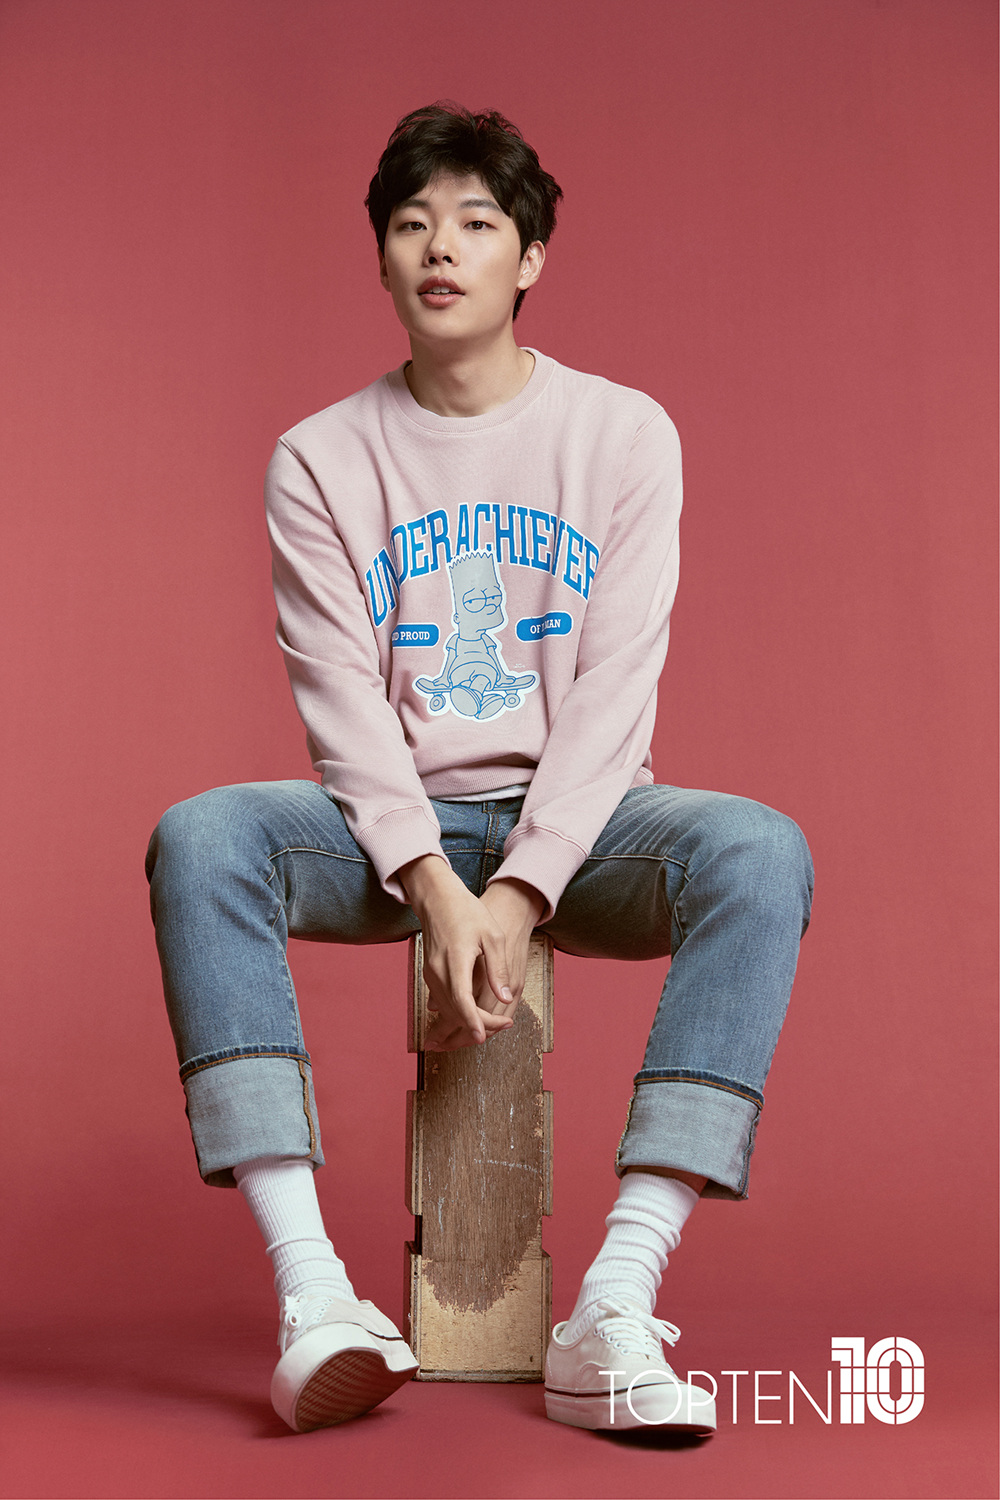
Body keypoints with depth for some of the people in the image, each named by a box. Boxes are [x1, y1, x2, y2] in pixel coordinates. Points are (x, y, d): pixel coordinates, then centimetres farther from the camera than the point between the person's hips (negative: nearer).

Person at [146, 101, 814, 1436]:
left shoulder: (623, 434, 2)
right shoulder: (321, 459, 4)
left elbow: (613, 691, -7)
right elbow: (342, 698, -6)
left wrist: (521, 888, -20)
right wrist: (434, 886, -21)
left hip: (573, 823, 0)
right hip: (394, 828, 1)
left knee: (762, 851, -31)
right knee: (198, 839, -28)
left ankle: (615, 1310, -34)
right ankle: (315, 1294, -33)